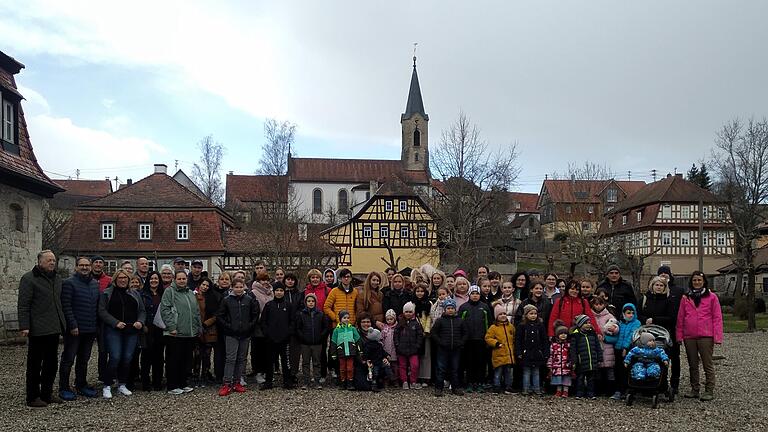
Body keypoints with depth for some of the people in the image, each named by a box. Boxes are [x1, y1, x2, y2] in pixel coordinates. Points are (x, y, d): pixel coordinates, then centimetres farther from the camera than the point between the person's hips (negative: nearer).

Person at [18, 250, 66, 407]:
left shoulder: (57, 279, 15)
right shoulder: (29, 279, -7)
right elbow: (23, 305, -12)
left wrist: (62, 322, 16)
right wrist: (24, 326, -18)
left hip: (54, 329, 7)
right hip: (38, 329, -7)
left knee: (51, 362, 13)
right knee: (35, 364, 1)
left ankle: (47, 393, 24)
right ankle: (33, 397, 9)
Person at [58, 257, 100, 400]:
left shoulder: (95, 284, 13)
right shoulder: (69, 283, -8)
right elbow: (66, 306, -14)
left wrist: (97, 323, 11)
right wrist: (73, 325, -18)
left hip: (90, 329, 6)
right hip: (74, 329, -6)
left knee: (84, 359, 15)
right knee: (68, 359, 1)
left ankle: (81, 385, 26)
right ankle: (64, 388, 9)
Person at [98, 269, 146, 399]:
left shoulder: (135, 294, 16)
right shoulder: (107, 293, 4)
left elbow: (142, 310, 16)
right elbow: (102, 311, -4)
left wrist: (140, 321, -3)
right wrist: (116, 323, -14)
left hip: (132, 331, 4)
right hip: (113, 330, -4)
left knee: (127, 358, 2)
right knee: (115, 357, -13)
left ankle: (122, 385, 16)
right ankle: (107, 387, 0)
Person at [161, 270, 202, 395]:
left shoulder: (191, 293, 17)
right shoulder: (169, 291, -4)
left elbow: (197, 312, 22)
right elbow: (165, 310, -13)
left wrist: (199, 328, 16)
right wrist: (171, 327, -19)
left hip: (190, 333, 7)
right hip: (175, 334, -7)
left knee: (187, 361, 12)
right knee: (174, 360, -1)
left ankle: (183, 384, 22)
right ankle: (172, 386, 7)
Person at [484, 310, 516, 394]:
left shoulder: (511, 327, 12)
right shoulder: (493, 327, -3)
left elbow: (514, 339, 22)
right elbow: (488, 338, -6)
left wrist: (513, 349, 13)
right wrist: (496, 343, -16)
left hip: (509, 355, 4)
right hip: (499, 355, -4)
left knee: (508, 372, 11)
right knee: (498, 373, -2)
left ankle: (508, 388, 19)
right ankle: (496, 389, 6)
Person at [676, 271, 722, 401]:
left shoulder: (711, 297, 2)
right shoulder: (685, 298, 10)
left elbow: (717, 317, -1)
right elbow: (680, 318, 10)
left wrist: (717, 336, -8)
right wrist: (679, 335, 4)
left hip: (706, 336, -4)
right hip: (689, 337, 4)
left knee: (708, 364, -1)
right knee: (692, 365, 11)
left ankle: (709, 391, 5)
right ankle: (695, 389, 21)